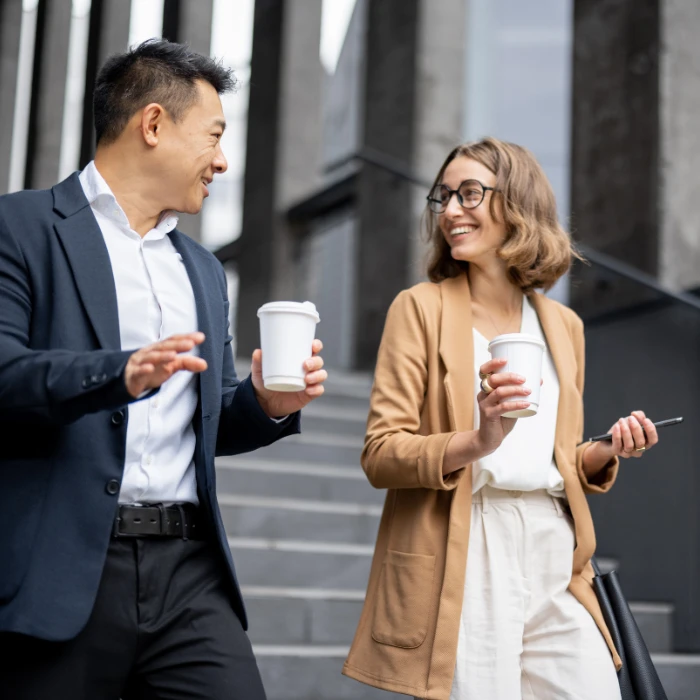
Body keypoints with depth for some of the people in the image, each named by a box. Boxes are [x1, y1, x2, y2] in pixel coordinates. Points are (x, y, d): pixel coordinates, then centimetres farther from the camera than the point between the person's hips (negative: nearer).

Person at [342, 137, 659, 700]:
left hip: (556, 563, 5)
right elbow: (379, 454, -7)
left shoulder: (563, 324, 15)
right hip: (461, 566, -4)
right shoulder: (422, 306, 1)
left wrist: (607, 452, 1)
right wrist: (476, 442, -23)